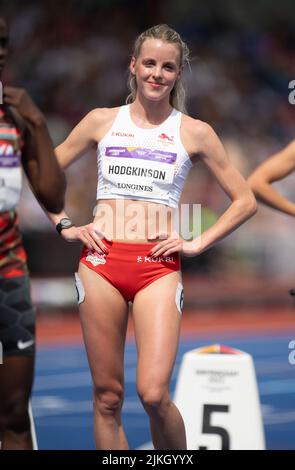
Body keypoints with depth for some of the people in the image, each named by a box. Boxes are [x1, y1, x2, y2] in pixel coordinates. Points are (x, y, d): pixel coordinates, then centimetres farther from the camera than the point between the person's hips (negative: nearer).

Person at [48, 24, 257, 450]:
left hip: (158, 267, -1)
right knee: (107, 396, 2)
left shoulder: (194, 132, 7)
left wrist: (198, 245, 3)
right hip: (101, 261, 2)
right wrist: (64, 225, 7)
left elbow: (245, 201, 11)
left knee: (154, 394, -16)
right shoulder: (102, 121, 11)